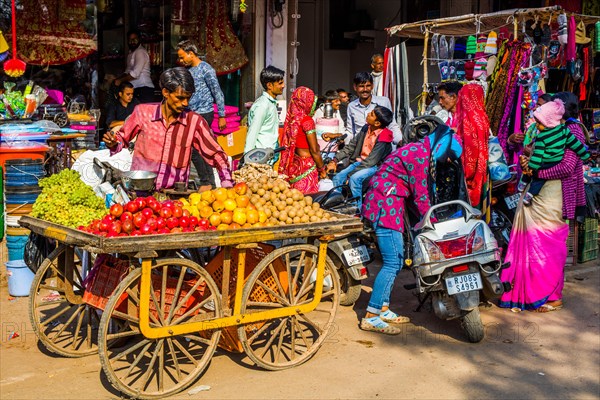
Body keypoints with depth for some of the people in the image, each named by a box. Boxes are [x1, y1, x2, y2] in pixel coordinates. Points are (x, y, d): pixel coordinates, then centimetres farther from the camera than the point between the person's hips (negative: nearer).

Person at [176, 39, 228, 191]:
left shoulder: (206, 69, -10)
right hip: (191, 115, 8)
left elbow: (218, 93, -11)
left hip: (203, 114, -8)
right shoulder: (188, 70, 14)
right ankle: (210, 182, 17)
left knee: (193, 148, -12)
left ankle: (206, 182, -2)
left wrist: (221, 116, -12)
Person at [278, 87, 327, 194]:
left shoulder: (291, 118, 5)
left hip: (294, 164, 7)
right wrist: (322, 169, -4)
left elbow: (288, 145, 11)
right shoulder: (307, 120, -14)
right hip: (306, 164, -7)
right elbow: (314, 150, -13)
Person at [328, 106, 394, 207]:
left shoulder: (382, 139, -22)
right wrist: (335, 160, -2)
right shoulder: (366, 128, -1)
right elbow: (351, 146, 6)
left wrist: (350, 172, -22)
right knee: (338, 177, -10)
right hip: (360, 161, 7)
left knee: (354, 178, -32)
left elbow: (370, 162, -23)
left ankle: (358, 209, -20)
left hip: (375, 166, -7)